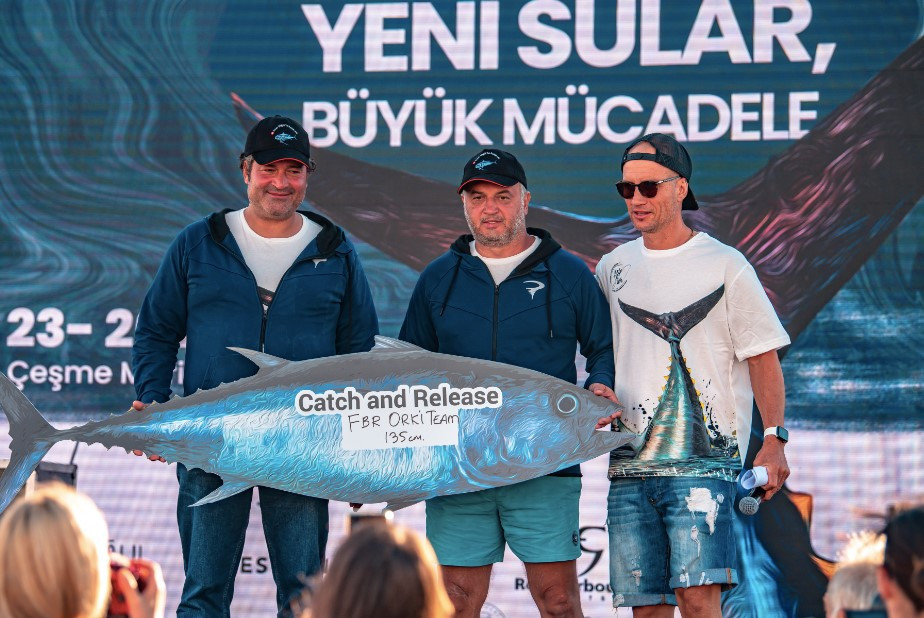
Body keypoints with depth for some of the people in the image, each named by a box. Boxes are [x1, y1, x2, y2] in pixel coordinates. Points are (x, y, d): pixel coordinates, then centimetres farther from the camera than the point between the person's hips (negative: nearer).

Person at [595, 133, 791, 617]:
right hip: (629, 465, 4)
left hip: (704, 462, -4)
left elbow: (762, 356, 3)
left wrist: (773, 439, -6)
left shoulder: (725, 266, 2)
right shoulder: (610, 269, 14)